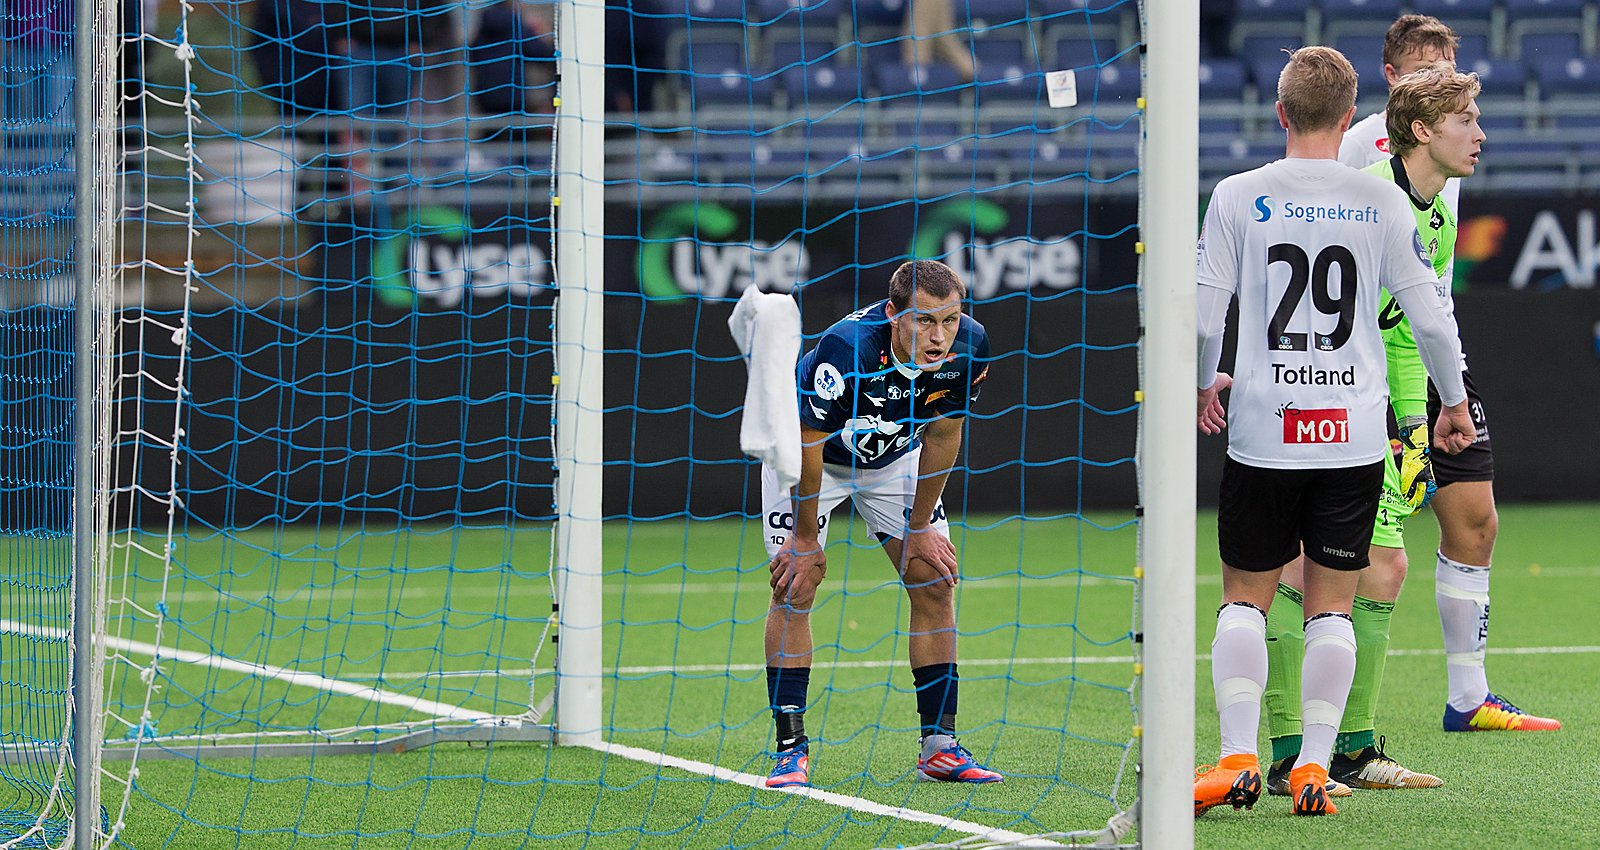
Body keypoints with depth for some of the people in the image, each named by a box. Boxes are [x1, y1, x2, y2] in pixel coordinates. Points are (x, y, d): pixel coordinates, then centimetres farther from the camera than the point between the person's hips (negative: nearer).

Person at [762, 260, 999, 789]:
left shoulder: (967, 347, -26)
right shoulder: (847, 349, -41)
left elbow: (942, 435, -10)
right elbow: (806, 444, -28)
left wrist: (920, 527, -5)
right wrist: (805, 537, -20)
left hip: (894, 456, 4)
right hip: (810, 452, -4)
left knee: (936, 579, -5)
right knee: (795, 586, -14)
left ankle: (940, 745, 0)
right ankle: (790, 749, -11)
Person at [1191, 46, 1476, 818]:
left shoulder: (1238, 198, -2)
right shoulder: (1381, 203, 0)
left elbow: (1204, 315, -3)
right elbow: (1430, 318, 2)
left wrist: (1201, 386, 17)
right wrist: (1454, 403, 18)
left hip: (1263, 432, -1)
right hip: (1353, 434, 1)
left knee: (1245, 597, 9)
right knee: (1331, 605, 7)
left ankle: (1237, 759, -2)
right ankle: (1314, 767, 2)